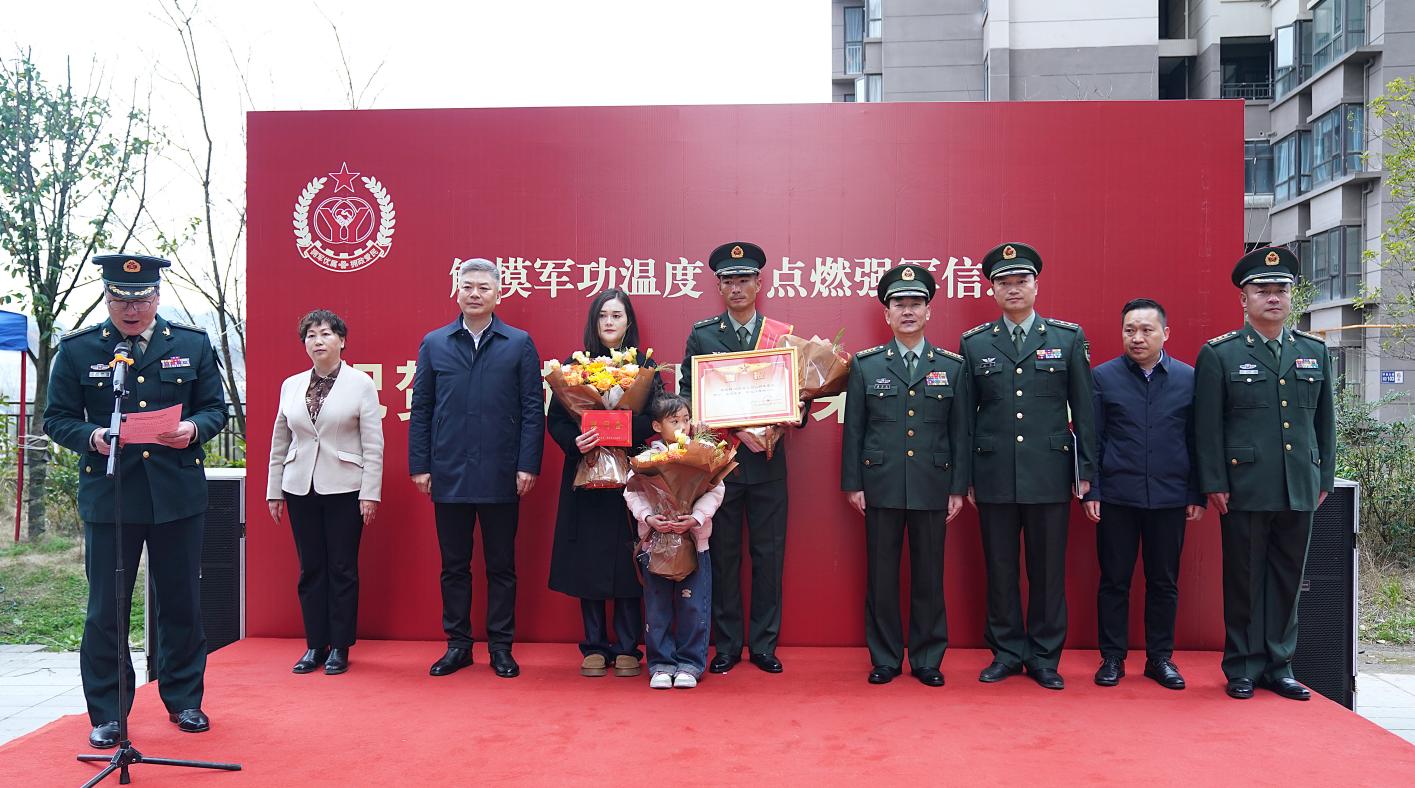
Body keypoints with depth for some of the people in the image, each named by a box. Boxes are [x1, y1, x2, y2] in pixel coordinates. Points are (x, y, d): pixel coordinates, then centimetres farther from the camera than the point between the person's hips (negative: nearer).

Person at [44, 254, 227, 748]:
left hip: (178, 494, 1)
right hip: (108, 497, -1)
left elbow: (216, 408, 8)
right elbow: (57, 418, 5)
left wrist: (193, 428, -13)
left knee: (181, 603, 10)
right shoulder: (78, 349, 4)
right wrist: (93, 436, -16)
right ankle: (106, 715, 17)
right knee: (106, 608, 4)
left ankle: (184, 700, 25)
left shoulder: (193, 344, 6)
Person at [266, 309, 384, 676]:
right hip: (300, 489, 4)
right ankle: (315, 646, 17)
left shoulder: (361, 384, -2)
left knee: (342, 569, 2)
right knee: (310, 569, 8)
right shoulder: (291, 385, 9)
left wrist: (370, 493, -9)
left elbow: (373, 444, -5)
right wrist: (274, 491, 12)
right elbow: (279, 442, 14)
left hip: (344, 490, -3)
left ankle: (340, 647, 12)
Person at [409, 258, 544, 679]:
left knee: (501, 565, 8)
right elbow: (420, 409, 8)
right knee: (454, 565, 10)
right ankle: (458, 644, 22)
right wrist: (419, 465, 1)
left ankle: (501, 646, 18)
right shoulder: (433, 344, 8)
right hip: (449, 475, 2)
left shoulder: (520, 344, 3)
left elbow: (532, 409, 0)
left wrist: (528, 465, -7)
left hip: (501, 477, -2)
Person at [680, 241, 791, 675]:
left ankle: (764, 645, 18)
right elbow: (688, 396, -1)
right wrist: (734, 428, -13)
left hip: (767, 461, 1)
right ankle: (727, 645, 18)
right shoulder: (701, 335, 4)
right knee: (723, 555, 6)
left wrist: (776, 424, -14)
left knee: (769, 555, 5)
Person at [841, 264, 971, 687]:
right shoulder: (865, 365, 4)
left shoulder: (953, 366, 5)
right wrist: (852, 484, 0)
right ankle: (884, 659, 18)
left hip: (932, 488, 0)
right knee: (881, 576, 6)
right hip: (881, 486, 0)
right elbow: (853, 428, 4)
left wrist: (959, 488, 1)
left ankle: (927, 660, 20)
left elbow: (961, 431, 5)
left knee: (929, 577, 7)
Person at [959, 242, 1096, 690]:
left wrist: (1086, 471, 2)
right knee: (1000, 569, 8)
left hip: (1050, 475, -1)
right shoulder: (974, 344, 6)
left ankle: (1044, 657, 19)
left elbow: (1084, 410, 5)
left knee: (1048, 570, 6)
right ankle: (1007, 652, 21)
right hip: (994, 478, 1)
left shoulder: (1069, 338, 5)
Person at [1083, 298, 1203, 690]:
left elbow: (1196, 440, 6)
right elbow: (1091, 438, 1)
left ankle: (1160, 657, 21)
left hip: (1170, 497, 1)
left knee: (1164, 582, 9)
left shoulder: (1188, 378, 4)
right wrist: (1090, 491, -4)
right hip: (1116, 496, -1)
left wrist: (1197, 493, 2)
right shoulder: (1103, 377, 1)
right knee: (1114, 580, 5)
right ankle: (1112, 657, 15)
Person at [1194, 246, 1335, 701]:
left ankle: (1278, 666, 22)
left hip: (1300, 491, 4)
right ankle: (1243, 668, 16)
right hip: (1245, 490, -4)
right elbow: (1207, 426, -4)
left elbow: (1324, 421, 15)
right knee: (1244, 581, 4)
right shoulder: (1219, 354, -2)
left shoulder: (1315, 352, 11)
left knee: (1288, 580, 10)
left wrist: (1324, 478, 11)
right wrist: (1214, 485, -8)